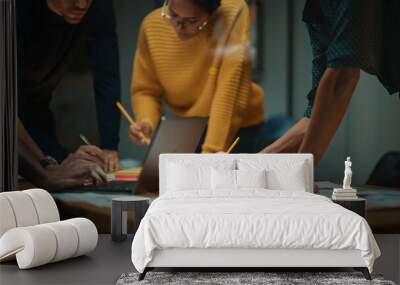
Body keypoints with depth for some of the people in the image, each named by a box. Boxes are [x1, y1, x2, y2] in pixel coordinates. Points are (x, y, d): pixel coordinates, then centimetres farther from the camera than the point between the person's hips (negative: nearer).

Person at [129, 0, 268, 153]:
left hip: (238, 129, -3)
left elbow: (230, 89, -28)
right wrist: (146, 123, -22)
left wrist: (212, 149, -32)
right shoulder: (152, 25, -12)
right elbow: (145, 90, -3)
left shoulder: (233, 13, -23)